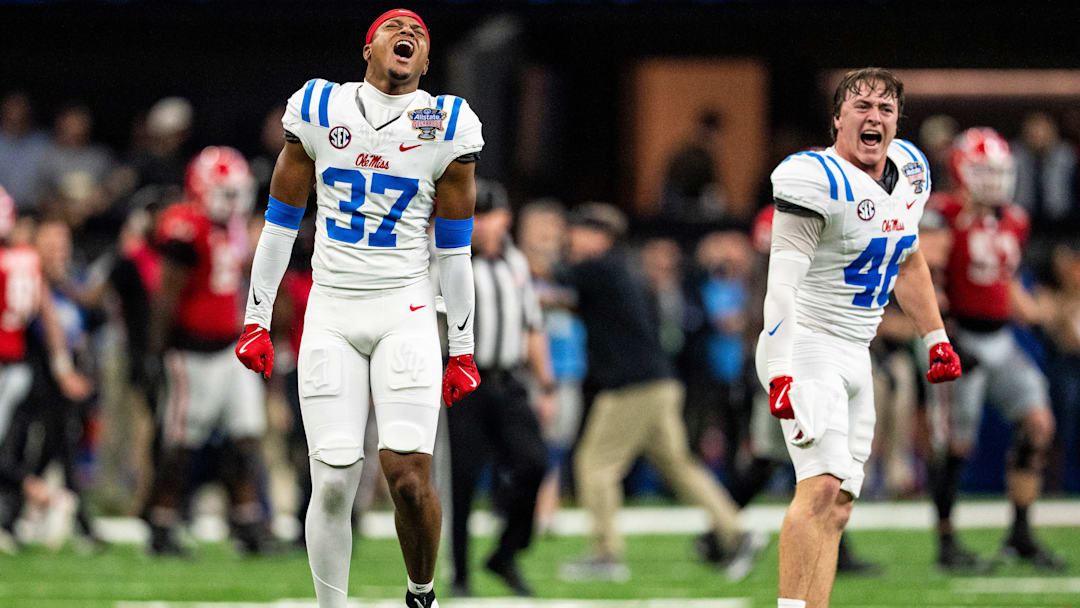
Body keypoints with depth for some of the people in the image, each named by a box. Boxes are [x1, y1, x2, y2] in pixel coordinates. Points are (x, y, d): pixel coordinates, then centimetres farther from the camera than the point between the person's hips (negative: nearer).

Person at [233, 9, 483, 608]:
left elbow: (453, 251, 7)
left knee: (409, 478, -13)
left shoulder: (446, 126, 2)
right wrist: (256, 321, 10)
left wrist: (462, 351, 7)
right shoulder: (317, 110, 4)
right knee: (333, 484, -7)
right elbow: (280, 224, 11)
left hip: (406, 312, -1)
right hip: (331, 312, 1)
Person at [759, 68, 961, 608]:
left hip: (856, 355, 8)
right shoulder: (816, 180, -17)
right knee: (823, 483, -22)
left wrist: (937, 339, 25)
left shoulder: (908, 171, 9)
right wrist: (780, 371, -32)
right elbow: (782, 281, -23)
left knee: (836, 507, 5)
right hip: (807, 345, -8)